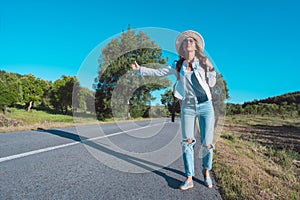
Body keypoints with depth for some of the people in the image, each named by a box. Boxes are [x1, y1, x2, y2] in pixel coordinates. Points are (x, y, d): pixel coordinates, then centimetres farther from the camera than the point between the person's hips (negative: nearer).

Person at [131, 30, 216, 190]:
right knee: (187, 142, -2)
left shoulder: (202, 62, 7)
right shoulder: (178, 66, 10)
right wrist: (140, 69, 10)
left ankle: (206, 170, 28)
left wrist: (211, 69, -8)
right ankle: (189, 178, 9)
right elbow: (158, 72, 13)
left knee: (207, 144, 2)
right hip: (187, 107, 1)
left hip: (205, 106, 0)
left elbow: (211, 84, 8)